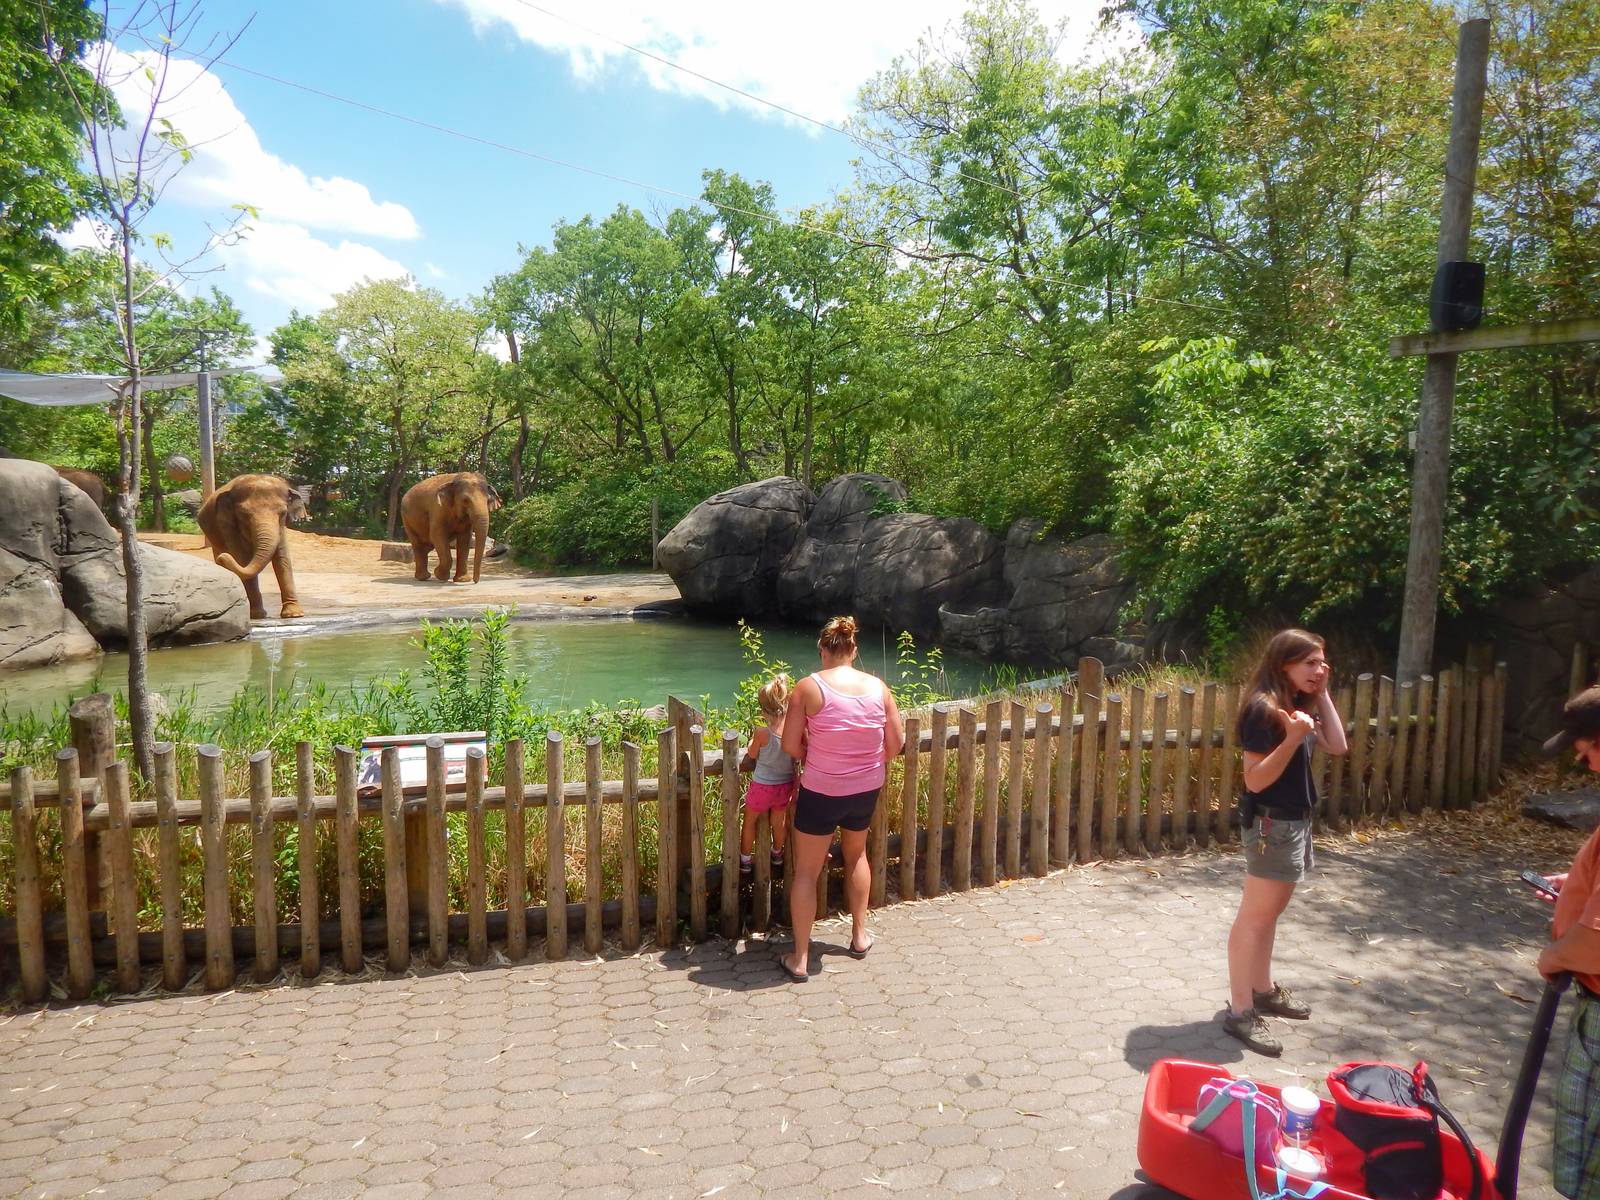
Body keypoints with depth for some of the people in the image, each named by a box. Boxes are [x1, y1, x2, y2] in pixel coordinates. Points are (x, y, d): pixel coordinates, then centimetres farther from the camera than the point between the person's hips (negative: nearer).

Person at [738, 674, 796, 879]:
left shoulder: (762, 732, -28)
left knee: (749, 820, 22)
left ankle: (745, 862, 35)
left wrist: (753, 738, 9)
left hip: (762, 785, -3)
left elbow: (751, 755, -9)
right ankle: (777, 856, 48)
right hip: (786, 784, 4)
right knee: (779, 821, 26)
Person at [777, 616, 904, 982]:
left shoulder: (808, 687, -15)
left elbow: (790, 746, -12)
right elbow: (896, 743, 1)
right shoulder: (878, 687, -4)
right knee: (856, 855, 29)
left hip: (821, 792, -4)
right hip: (867, 790, 4)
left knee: (807, 872, 10)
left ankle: (800, 958, 16)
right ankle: (860, 935, 40)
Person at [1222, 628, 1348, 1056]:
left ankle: (1264, 989, 35)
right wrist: (1293, 738, -33)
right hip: (1271, 824, -9)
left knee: (1270, 913, 21)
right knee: (1254, 917, -2)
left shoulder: (1300, 703, 8)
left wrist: (1322, 695, 3)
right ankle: (1239, 1011, 5)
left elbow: (1337, 746, 7)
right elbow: (1255, 780, -22)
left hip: (1295, 821, 9)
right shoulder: (1263, 709, -21)